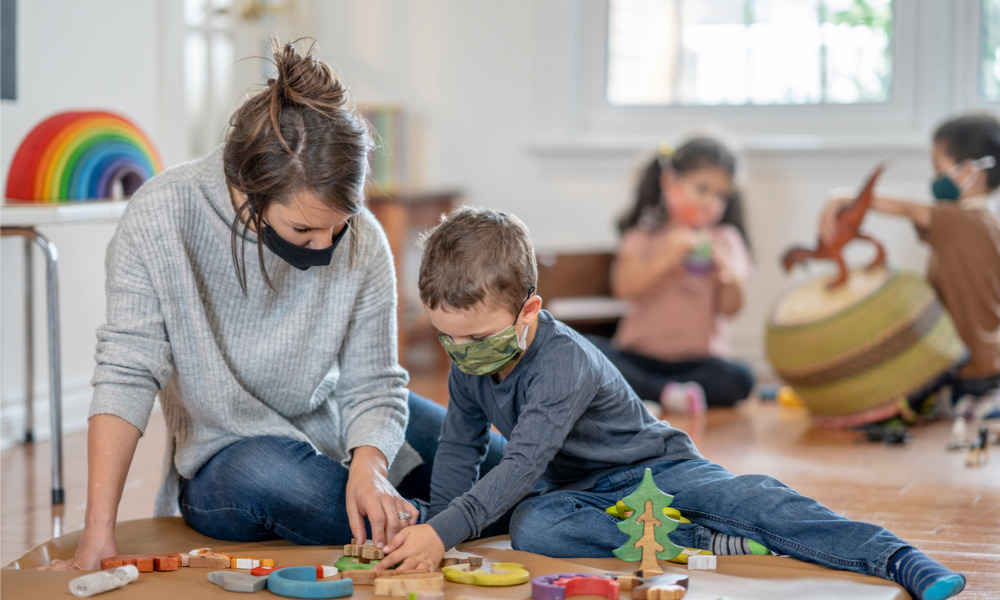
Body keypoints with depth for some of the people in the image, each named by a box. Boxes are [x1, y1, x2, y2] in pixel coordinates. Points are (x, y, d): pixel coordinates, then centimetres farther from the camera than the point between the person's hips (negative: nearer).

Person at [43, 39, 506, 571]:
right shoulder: (161, 216, -25)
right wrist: (98, 534, -32)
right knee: (260, 474, -39)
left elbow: (371, 387, -11)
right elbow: (126, 372, -26)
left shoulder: (362, 242, -16)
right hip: (223, 460, -3)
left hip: (340, 430, 4)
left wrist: (367, 467, -34)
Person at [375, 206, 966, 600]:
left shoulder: (563, 362, -30)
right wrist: (435, 534, -8)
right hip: (574, 488, 6)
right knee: (531, 526, -29)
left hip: (652, 466, -6)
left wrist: (445, 531, -47)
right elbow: (459, 450, 6)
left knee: (748, 497, -30)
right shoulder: (468, 367, -6)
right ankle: (709, 541, -29)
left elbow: (524, 465, -38)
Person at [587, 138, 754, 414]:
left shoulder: (725, 240, 9)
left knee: (739, 379, -31)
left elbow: (730, 308, -1)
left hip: (697, 358, 0)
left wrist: (728, 276, -21)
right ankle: (666, 394, -35)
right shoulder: (644, 235, 7)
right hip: (639, 354, 0)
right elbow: (624, 287, -10)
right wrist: (666, 259, -20)